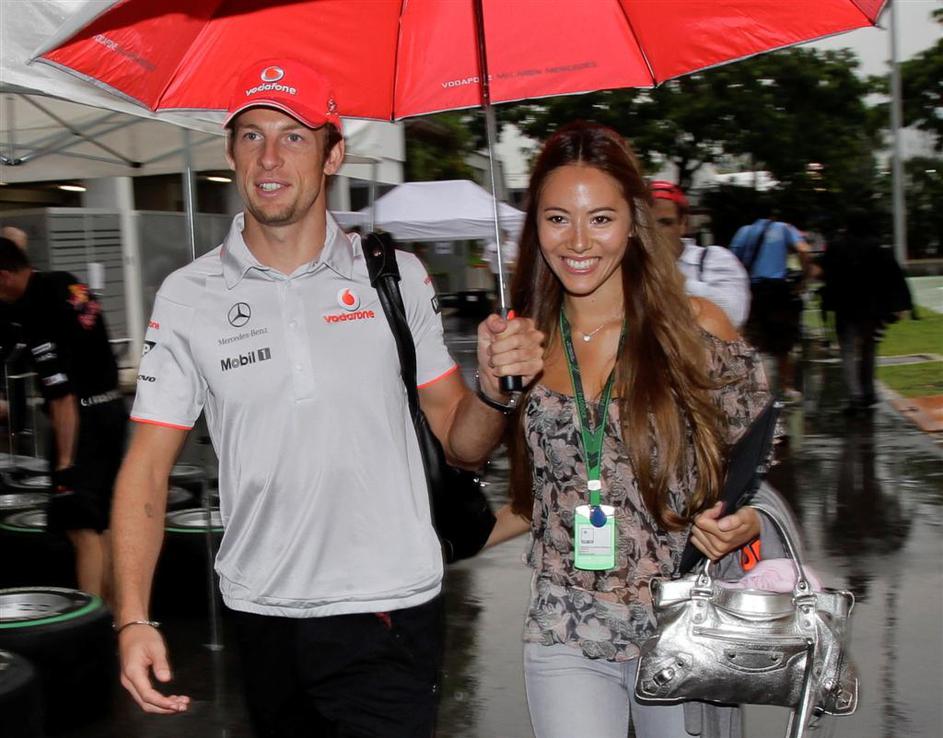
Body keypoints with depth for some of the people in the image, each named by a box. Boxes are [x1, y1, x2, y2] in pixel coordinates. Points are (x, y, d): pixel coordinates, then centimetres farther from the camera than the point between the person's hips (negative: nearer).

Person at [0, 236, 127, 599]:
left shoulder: (38, 318, -22)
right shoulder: (64, 282, 5)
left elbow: (63, 397, -24)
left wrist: (66, 460, -21)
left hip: (84, 418, -10)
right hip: (112, 407, 10)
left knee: (83, 531, -10)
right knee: (101, 525, 17)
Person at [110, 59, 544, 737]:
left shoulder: (397, 276, -2)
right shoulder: (189, 297, -2)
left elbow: (459, 441, 3)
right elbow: (147, 466, -3)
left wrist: (495, 389, -19)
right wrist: (134, 619, -14)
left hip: (391, 611, -1)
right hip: (262, 612, 1)